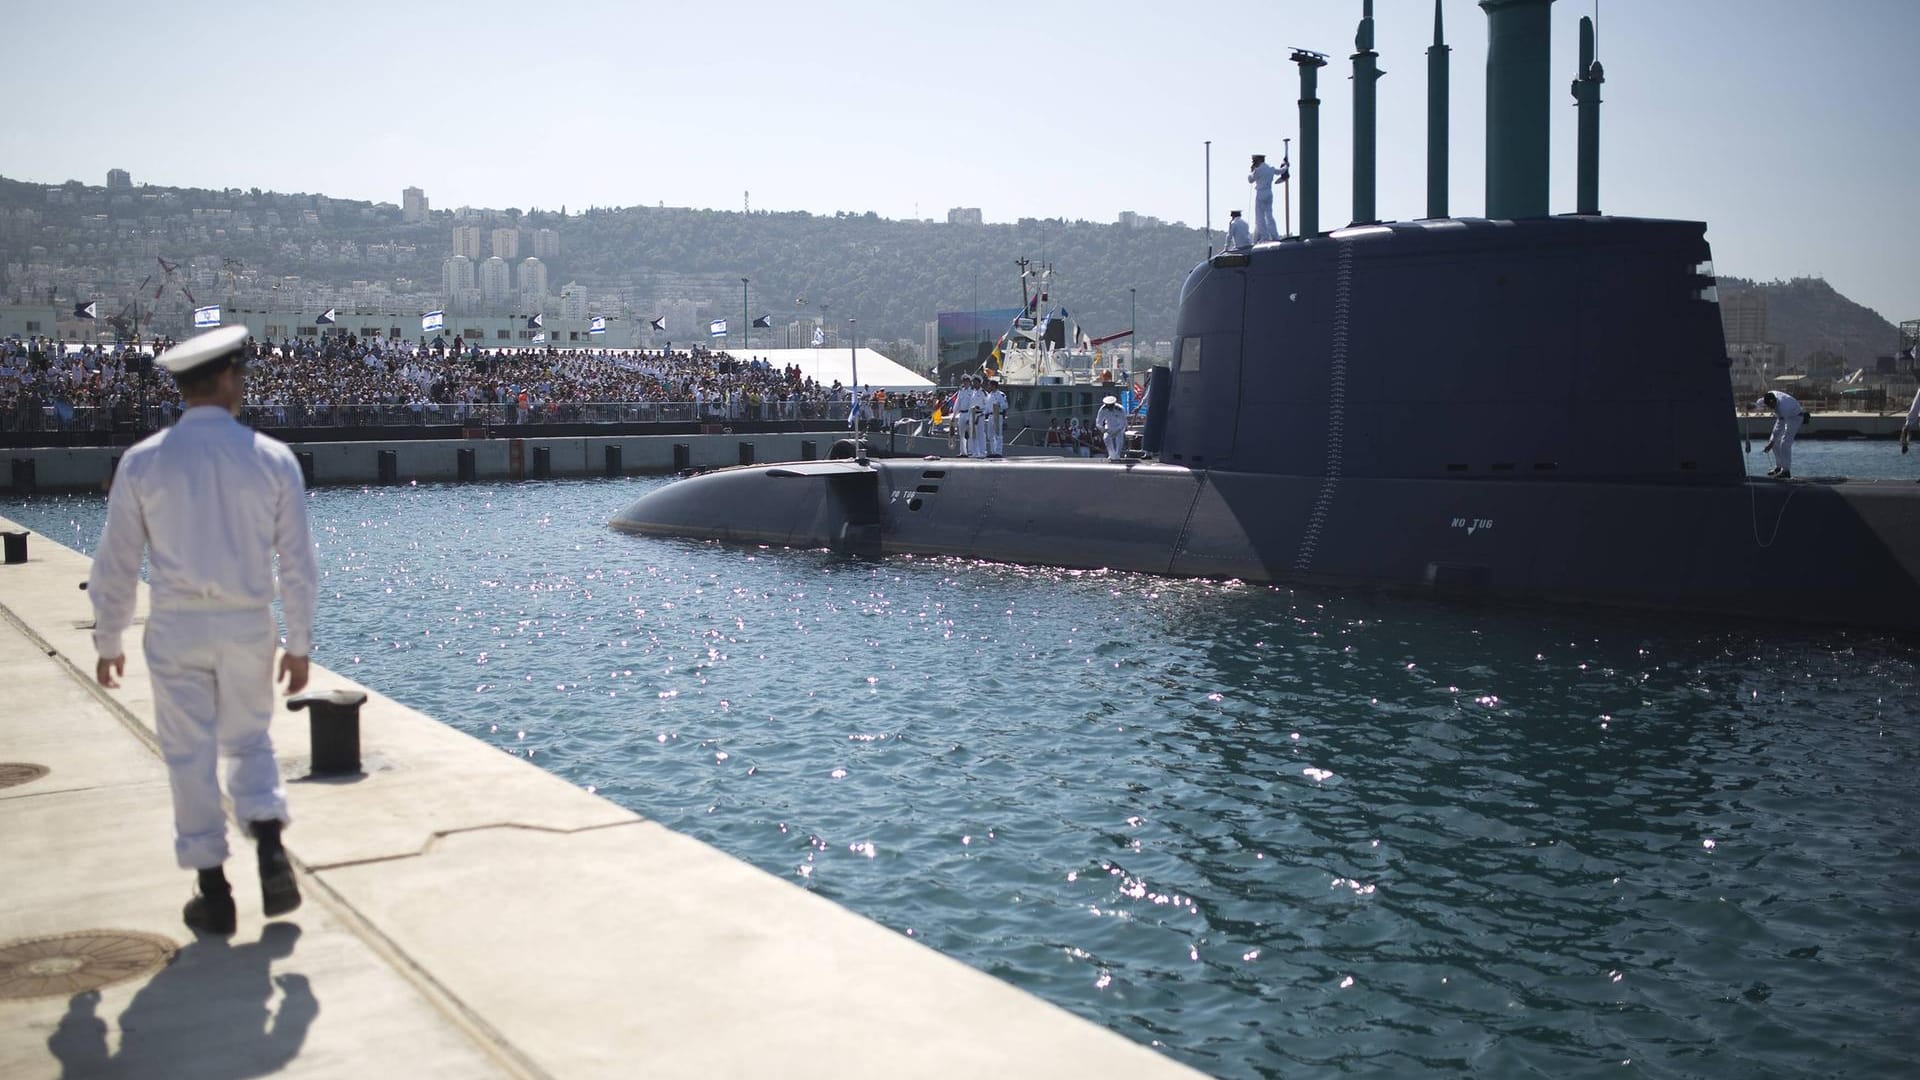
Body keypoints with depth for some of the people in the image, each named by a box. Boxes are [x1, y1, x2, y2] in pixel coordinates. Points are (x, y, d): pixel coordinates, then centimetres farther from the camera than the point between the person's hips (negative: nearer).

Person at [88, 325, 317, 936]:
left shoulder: (143, 461, -3)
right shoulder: (272, 458, -3)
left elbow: (116, 561, 1)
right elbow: (297, 560, -3)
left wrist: (108, 641, 11)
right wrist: (299, 644, 4)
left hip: (176, 629, -1)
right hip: (248, 626, 1)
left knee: (190, 758, 8)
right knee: (249, 742, 19)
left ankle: (214, 892, 12)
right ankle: (271, 852, 0)